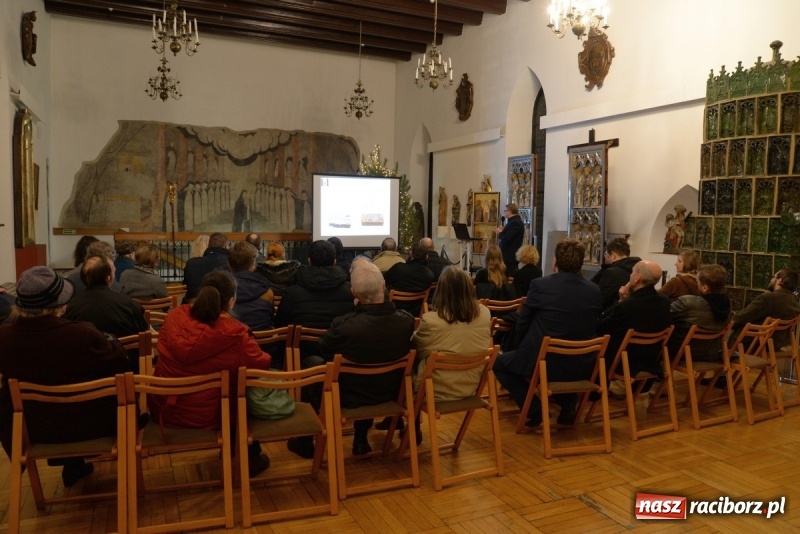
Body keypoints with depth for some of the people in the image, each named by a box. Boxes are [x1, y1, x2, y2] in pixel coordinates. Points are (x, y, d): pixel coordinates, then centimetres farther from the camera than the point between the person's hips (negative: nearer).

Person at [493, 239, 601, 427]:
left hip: (541, 362, -5)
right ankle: (568, 406, 24)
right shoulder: (594, 290, 0)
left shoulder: (540, 285, -11)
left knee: (499, 362, 20)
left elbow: (521, 327, -1)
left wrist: (527, 347, 19)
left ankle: (534, 409, 8)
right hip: (581, 365, 5)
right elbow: (592, 329, 12)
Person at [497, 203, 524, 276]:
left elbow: (506, 239, -24)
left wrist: (500, 232, -6)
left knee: (509, 276, -8)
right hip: (511, 255, 11)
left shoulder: (514, 223, -19)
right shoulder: (516, 221, 14)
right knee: (512, 276, 13)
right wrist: (503, 231, 4)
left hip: (510, 256, -11)